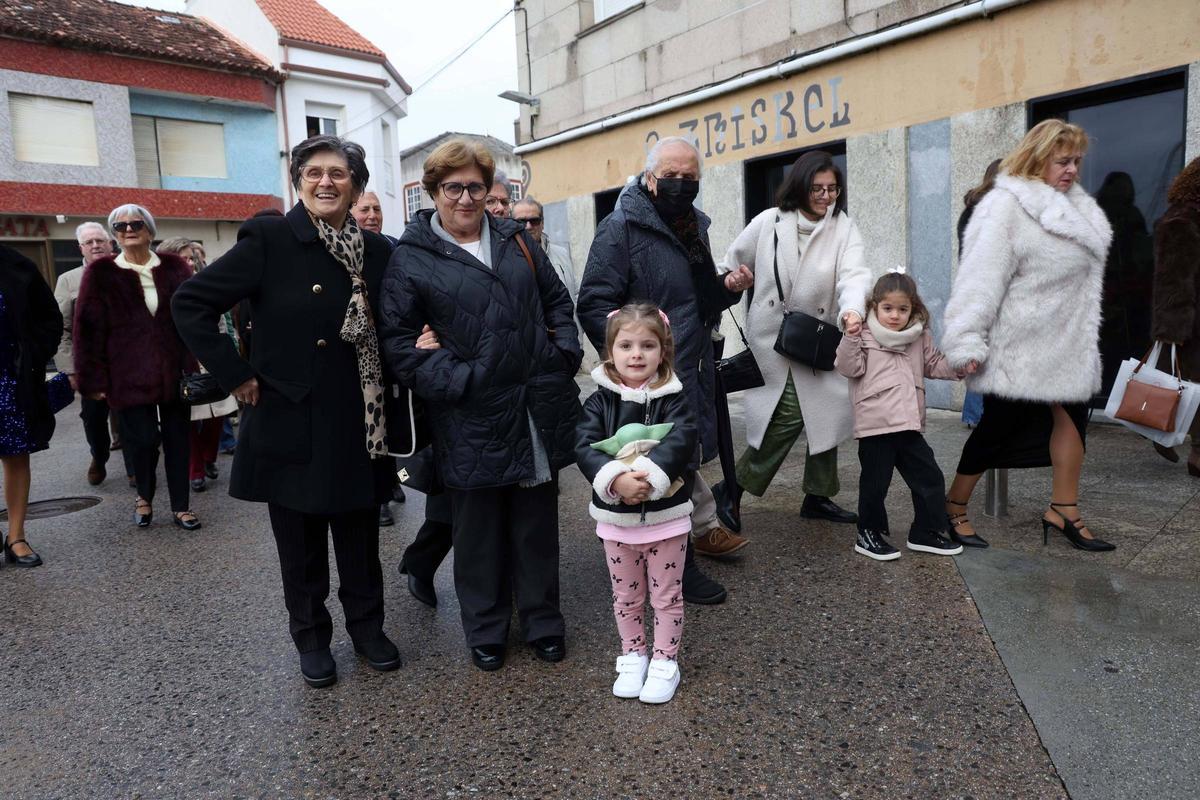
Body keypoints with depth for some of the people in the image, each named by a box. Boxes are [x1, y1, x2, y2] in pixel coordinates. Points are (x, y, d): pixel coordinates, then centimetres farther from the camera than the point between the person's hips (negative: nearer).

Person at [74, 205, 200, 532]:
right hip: (130, 375, -1)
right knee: (142, 440, 0)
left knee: (177, 440, 5)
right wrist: (94, 378, -6)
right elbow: (89, 328, -1)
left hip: (175, 371, 1)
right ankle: (144, 497, 28)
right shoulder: (101, 273, 2)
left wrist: (195, 363, -3)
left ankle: (181, 507, 17)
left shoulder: (174, 267, 6)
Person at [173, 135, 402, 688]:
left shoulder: (377, 251, 3)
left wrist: (390, 410, 1)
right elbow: (191, 304, -7)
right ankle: (311, 637, 30)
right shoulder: (268, 240, -8)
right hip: (290, 421, -2)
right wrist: (234, 374, -10)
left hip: (357, 424, 3)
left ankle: (367, 627, 33)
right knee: (301, 544, 11)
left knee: (361, 536, 14)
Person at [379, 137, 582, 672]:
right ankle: (485, 629, 28)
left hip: (539, 408, 4)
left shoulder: (515, 240, 12)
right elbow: (398, 339, -5)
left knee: (538, 519, 13)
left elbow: (557, 300, 18)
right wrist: (451, 381, -16)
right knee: (479, 526, 9)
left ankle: (542, 619, 30)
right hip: (471, 418, -3)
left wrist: (564, 355, 3)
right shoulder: (411, 259, -1)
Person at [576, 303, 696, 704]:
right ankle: (633, 657, 36)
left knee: (666, 595, 12)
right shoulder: (599, 401, -5)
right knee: (626, 596, 17)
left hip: (666, 515, -1)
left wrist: (648, 475, -35)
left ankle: (665, 662, 29)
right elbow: (585, 447, -15)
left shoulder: (673, 399, -8)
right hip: (616, 518, 2)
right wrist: (616, 479, -31)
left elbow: (681, 442, -22)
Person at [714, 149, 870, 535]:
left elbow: (854, 273, -17)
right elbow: (731, 265, 9)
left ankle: (818, 496, 26)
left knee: (826, 413, 8)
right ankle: (731, 490, 1)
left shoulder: (844, 228, 0)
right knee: (790, 414, -14)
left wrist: (852, 309, -36)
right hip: (774, 339, -4)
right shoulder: (769, 222, -3)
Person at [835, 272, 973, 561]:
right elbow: (850, 368, -13)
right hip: (875, 427, -6)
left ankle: (926, 533, 25)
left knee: (929, 478, 11)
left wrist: (960, 366, 6)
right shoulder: (864, 336, -5)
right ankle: (869, 535, 20)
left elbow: (935, 364, 22)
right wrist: (850, 338, -25)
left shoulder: (919, 338, 12)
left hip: (910, 425, 6)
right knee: (875, 482, 3)